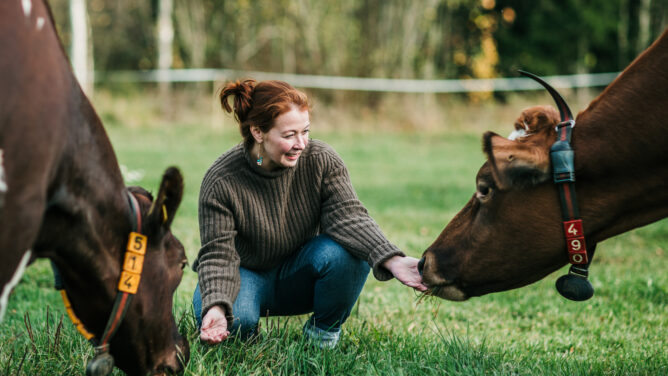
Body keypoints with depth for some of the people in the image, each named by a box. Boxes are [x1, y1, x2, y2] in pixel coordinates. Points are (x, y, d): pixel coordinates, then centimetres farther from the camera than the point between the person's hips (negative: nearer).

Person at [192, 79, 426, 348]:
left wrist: (393, 261, -45)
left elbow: (348, 215, -26)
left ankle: (323, 333, -2)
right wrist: (216, 307, -45)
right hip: (247, 273, -2)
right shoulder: (221, 182, -23)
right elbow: (218, 254, -24)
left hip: (298, 276, 3)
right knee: (234, 319, -37)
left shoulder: (322, 160, -16)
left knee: (348, 253, -30)